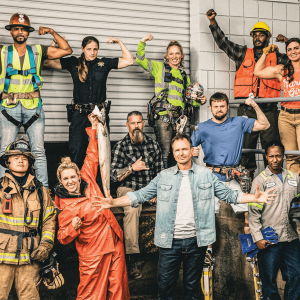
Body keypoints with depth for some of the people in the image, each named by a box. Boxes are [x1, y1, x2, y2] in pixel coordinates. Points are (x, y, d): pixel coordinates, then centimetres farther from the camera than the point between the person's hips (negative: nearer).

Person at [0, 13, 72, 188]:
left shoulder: (38, 51, 10)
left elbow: (66, 50, 9)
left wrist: (52, 32, 5)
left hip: (33, 107, 0)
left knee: (39, 151, 0)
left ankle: (44, 188, 3)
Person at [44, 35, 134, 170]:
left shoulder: (104, 63, 9)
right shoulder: (73, 63, 7)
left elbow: (129, 60, 9)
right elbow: (47, 62, 6)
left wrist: (119, 42, 7)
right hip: (79, 114, -1)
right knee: (76, 150, -3)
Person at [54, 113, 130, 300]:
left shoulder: (88, 180, 4)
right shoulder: (66, 208, -10)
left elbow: (92, 158, 14)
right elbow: (63, 239, -9)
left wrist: (93, 129, 15)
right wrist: (73, 227, -29)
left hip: (115, 244, 5)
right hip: (92, 254, -5)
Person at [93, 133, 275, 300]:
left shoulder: (206, 175, 5)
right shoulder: (163, 177, 5)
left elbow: (228, 195, 5)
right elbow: (141, 195, 3)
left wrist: (254, 198, -8)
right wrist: (113, 202, -8)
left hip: (197, 241, 0)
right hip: (170, 242, 0)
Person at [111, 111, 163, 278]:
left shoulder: (153, 145, 11)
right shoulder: (121, 146, 3)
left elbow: (160, 172, 13)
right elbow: (115, 176, 0)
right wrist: (132, 168, -15)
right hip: (129, 189, -3)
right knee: (132, 208, -35)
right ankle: (132, 260, -35)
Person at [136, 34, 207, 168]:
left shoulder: (184, 76, 25)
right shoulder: (160, 68, 14)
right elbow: (140, 60, 6)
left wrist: (199, 101, 11)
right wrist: (142, 42, -4)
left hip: (181, 117, 4)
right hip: (164, 116, -4)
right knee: (165, 152, -8)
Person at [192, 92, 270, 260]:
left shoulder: (239, 123, 10)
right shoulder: (202, 128, 8)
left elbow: (264, 125, 11)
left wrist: (255, 105, 0)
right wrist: (193, 152, -14)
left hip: (235, 176, 1)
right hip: (212, 176, -1)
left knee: (247, 211, -7)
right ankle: (208, 247, 5)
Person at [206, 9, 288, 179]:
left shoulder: (276, 57, 14)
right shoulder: (243, 53, 14)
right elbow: (223, 42, 11)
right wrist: (213, 22, 2)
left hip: (268, 109, 0)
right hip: (246, 110, 0)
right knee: (246, 146, 3)